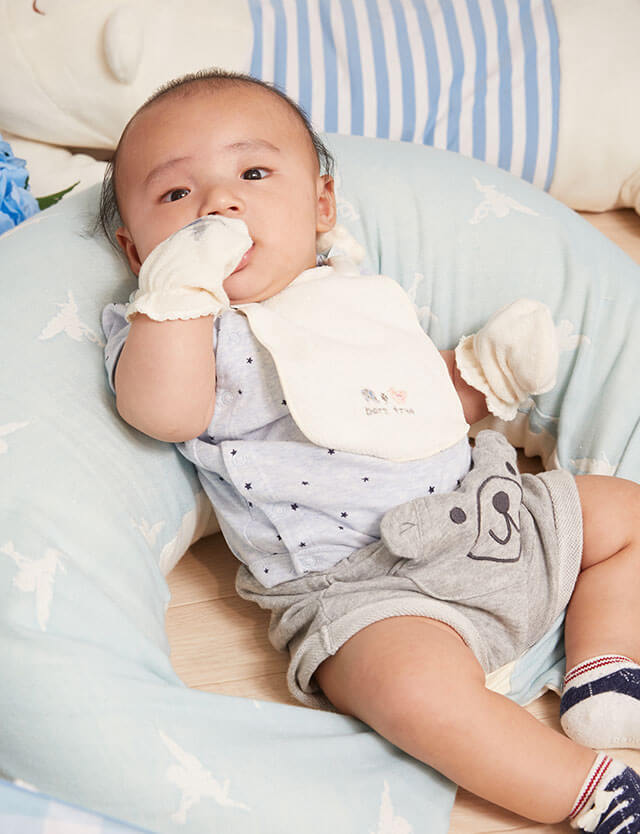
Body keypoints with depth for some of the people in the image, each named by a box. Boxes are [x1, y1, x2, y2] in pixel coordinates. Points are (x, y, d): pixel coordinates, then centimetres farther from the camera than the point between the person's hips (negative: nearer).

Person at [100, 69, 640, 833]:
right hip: (360, 583, -7)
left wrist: (487, 372, 8)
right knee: (419, 688, -34)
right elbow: (165, 411, -24)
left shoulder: (364, 295, 16)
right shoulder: (179, 327, 0)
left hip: (486, 511, 7)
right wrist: (183, 282, -24)